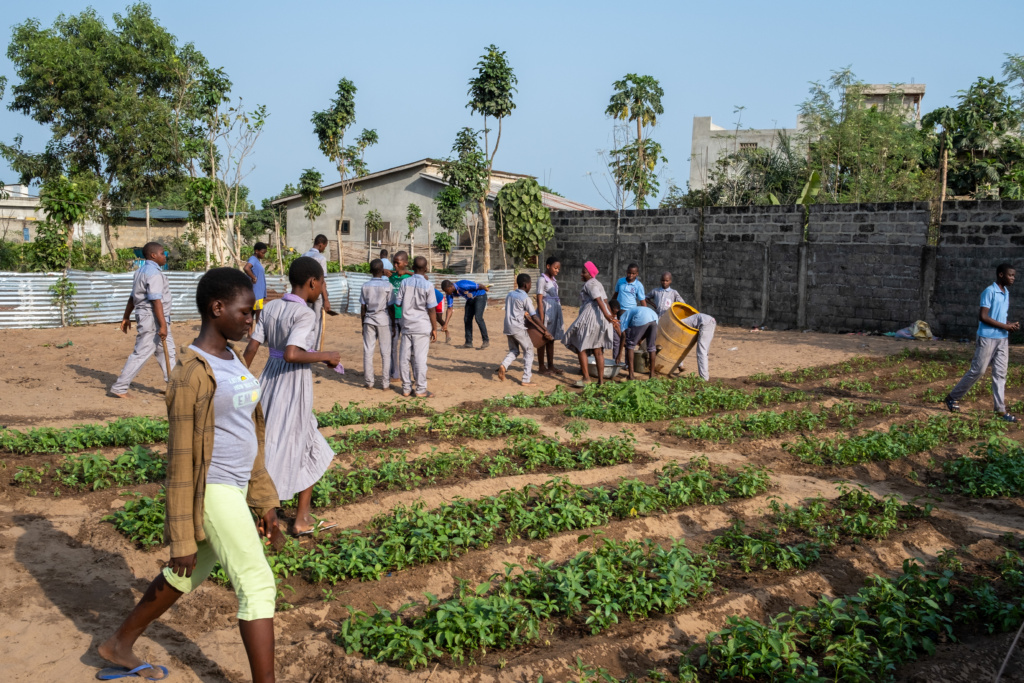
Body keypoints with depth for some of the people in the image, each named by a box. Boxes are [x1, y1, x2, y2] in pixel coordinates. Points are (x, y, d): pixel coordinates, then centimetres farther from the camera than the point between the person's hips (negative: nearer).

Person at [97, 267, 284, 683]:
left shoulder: (230, 360, 7)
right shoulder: (191, 375, -20)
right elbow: (180, 460, -17)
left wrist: (264, 500, 15)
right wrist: (182, 539, -13)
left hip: (237, 489, 9)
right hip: (213, 494, -9)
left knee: (188, 575, 22)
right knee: (258, 586, -7)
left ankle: (120, 645, 41)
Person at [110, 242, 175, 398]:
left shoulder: (141, 271, 14)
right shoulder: (154, 273, -17)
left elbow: (133, 296, 18)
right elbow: (156, 301, -24)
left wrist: (126, 317, 23)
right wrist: (163, 325, -26)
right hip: (153, 319, -11)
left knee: (167, 352, 14)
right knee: (141, 354, -5)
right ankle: (119, 388, 0)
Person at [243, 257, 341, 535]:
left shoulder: (270, 307, 4)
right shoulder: (306, 314, -17)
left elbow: (251, 349, 4)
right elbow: (291, 354, -29)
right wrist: (325, 356, -16)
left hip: (270, 382, 8)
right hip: (294, 388, -8)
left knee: (312, 448, 19)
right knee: (280, 451, 3)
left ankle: (303, 519, 21)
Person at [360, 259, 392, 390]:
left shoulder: (365, 286, 0)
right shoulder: (387, 286, -7)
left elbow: (363, 308, 3)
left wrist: (363, 325, 13)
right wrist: (393, 325, 3)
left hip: (369, 321, 2)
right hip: (384, 321, -2)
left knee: (368, 352, 6)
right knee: (385, 353, 3)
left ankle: (369, 383, 6)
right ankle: (385, 383, 2)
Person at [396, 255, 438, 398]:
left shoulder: (405, 282, -2)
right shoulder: (428, 285, -9)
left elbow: (398, 303, 4)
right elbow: (431, 310, -8)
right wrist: (434, 329, 0)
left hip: (406, 325, 3)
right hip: (422, 327, -3)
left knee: (405, 358, 8)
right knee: (420, 359, 0)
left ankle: (406, 388, 15)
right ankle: (420, 390, 4)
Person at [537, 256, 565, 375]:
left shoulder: (553, 280, 14)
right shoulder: (542, 280, -11)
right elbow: (539, 300, -14)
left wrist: (559, 316, 20)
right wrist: (541, 318, -19)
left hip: (555, 311, 8)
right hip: (546, 311, -8)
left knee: (551, 340, 12)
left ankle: (551, 366, 18)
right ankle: (541, 367, 6)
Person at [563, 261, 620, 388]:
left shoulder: (589, 284, -8)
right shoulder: (598, 284, 21)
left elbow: (598, 299, -21)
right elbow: (606, 301, 19)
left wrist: (606, 315, -32)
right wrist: (611, 318, 20)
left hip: (590, 316, -9)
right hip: (600, 319, 9)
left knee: (580, 347, 1)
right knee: (598, 351, 11)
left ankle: (586, 377, -2)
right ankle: (601, 380, 12)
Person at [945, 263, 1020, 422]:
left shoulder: (1006, 293, 13)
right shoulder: (989, 291, -13)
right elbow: (983, 317, -18)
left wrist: (1011, 326, 2)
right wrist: (1005, 326, -15)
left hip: (1002, 339, 8)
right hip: (988, 338, -7)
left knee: (1000, 373, 4)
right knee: (977, 370, -3)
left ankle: (1000, 409, 4)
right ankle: (952, 397, 11)